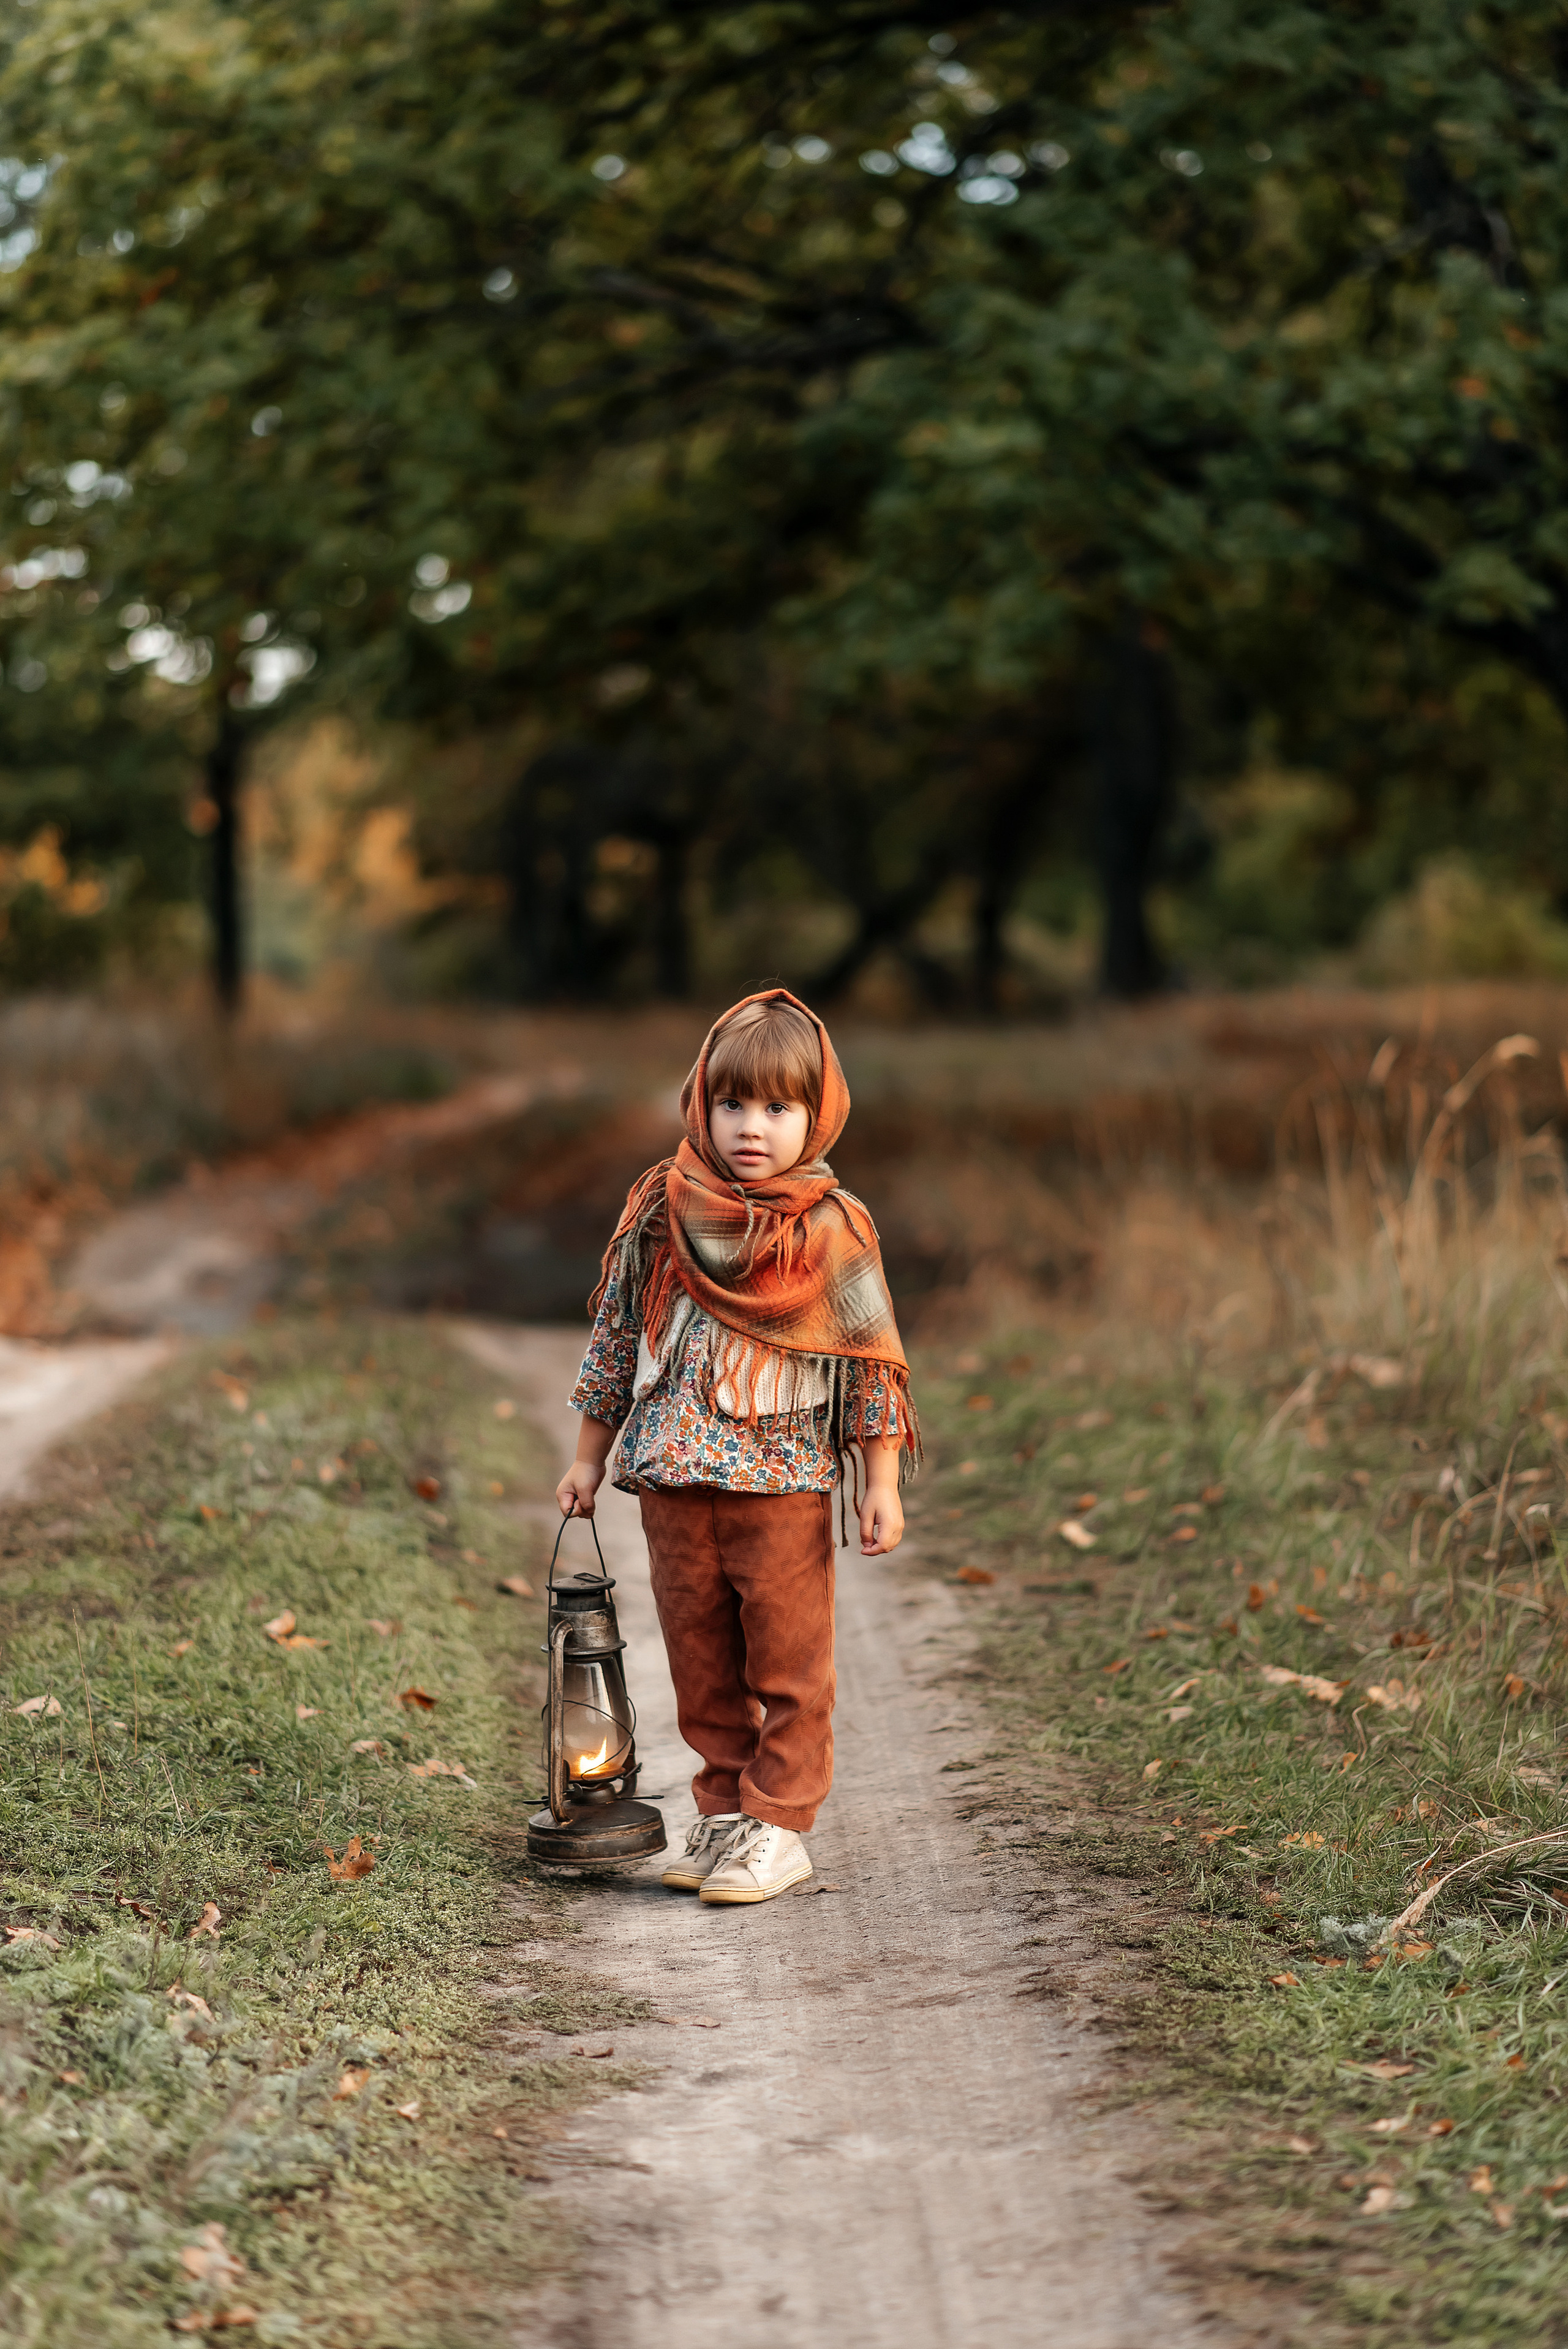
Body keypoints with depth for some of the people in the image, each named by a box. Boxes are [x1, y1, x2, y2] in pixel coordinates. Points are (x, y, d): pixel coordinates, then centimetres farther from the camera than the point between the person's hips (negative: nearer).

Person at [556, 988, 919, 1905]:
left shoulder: (834, 1228, -5)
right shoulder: (660, 1215, 2)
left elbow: (872, 1362, -2)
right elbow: (616, 1336, 11)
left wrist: (882, 1483, -5)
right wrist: (591, 1456, 14)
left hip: (784, 1483, -3)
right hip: (676, 1479, 3)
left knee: (788, 1660, 2)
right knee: (700, 1660, 10)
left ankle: (779, 1826, 11)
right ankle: (726, 1811, 22)